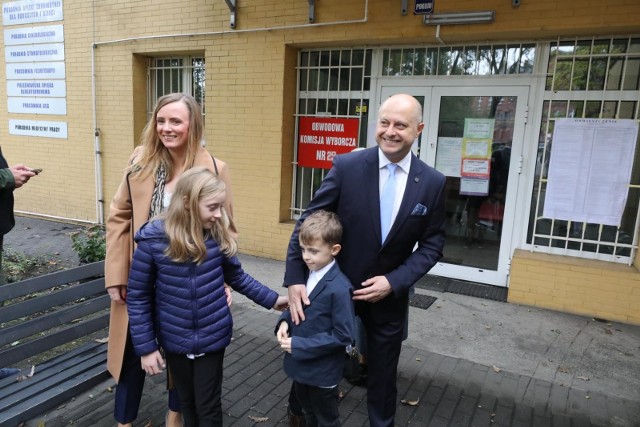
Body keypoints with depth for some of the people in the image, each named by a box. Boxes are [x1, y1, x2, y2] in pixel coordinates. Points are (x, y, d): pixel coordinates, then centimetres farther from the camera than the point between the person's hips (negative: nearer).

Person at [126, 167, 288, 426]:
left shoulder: (218, 235, -11)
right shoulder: (153, 240, -17)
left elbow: (236, 276, 5)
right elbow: (138, 298, -9)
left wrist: (271, 299, 3)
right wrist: (145, 347, -7)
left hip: (213, 338, 1)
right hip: (174, 341, 0)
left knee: (208, 406, 13)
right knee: (187, 402, 21)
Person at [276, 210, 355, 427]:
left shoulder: (339, 288, -27)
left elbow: (343, 335, -24)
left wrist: (300, 345, -24)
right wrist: (284, 321, -10)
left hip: (323, 372, -7)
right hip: (300, 365, 7)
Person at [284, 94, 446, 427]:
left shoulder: (433, 183, -8)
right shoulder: (347, 166, -13)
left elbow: (432, 245, -3)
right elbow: (308, 222, -10)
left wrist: (394, 282, -15)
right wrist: (294, 279, -17)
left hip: (388, 295, 1)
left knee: (382, 375, 19)